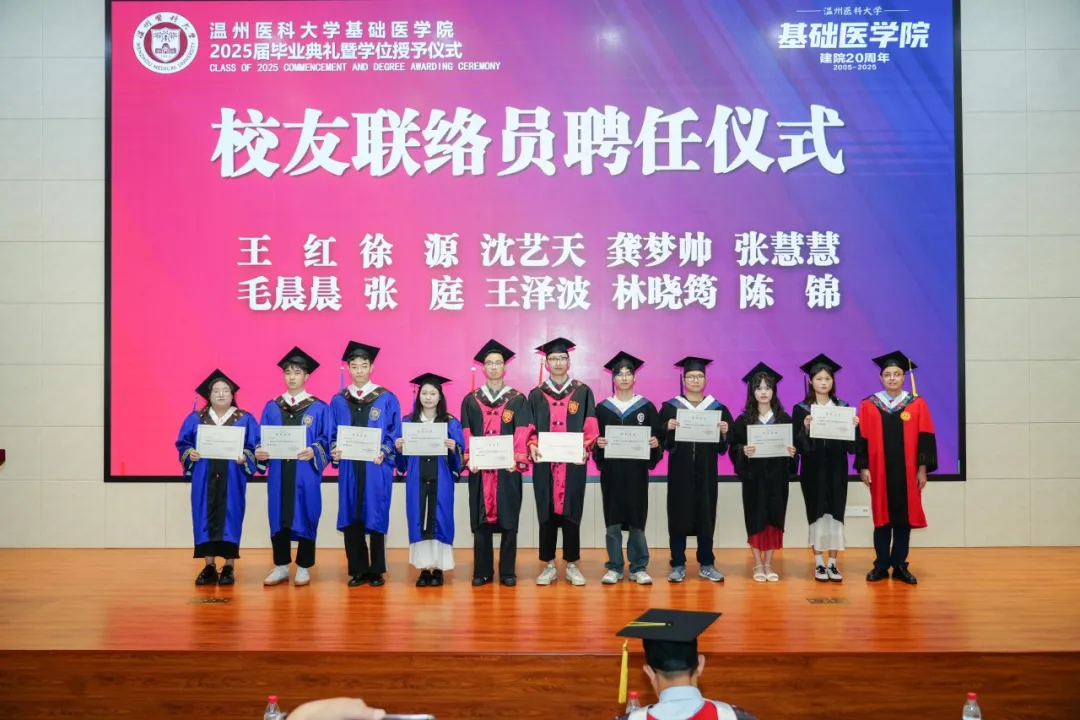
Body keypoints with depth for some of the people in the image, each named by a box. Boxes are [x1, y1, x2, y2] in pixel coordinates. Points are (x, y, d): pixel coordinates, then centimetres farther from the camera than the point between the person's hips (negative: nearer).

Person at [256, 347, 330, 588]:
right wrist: (260, 452, -11)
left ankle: (303, 567, 13)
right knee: (278, 518, 6)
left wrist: (313, 451, -22)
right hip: (278, 473, 3)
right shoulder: (271, 407, 10)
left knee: (305, 517, 2)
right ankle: (281, 566, 18)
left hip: (306, 473, -3)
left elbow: (327, 440, -3)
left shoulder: (319, 408, 1)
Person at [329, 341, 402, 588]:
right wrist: (334, 450, -10)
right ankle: (357, 570, 13)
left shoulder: (387, 399, 2)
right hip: (348, 467, 2)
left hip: (377, 467, -2)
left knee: (376, 517, 1)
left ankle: (376, 571, 11)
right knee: (350, 518, 3)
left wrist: (384, 452, -15)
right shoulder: (338, 401, 9)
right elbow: (332, 434, 10)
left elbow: (395, 433, 0)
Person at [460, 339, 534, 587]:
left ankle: (507, 571, 9)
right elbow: (466, 433, 3)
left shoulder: (518, 400, 6)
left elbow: (523, 432, -3)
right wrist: (469, 459, -11)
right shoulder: (470, 400, 9)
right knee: (480, 520, 3)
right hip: (479, 468, 1)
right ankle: (482, 571, 10)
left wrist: (517, 459, -17)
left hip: (508, 469, -1)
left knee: (508, 520, 1)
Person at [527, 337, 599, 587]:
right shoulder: (536, 395, 9)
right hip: (544, 463, 1)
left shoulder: (583, 392, 6)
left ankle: (572, 565, 10)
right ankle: (549, 565, 11)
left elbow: (590, 426, 1)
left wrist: (585, 447, -16)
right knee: (546, 513, 3)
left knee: (571, 512, 2)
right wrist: (531, 446, -13)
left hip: (574, 463, -1)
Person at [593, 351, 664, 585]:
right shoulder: (602, 408, 6)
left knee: (637, 519, 2)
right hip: (611, 470, 0)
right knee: (612, 518, 2)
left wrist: (655, 443, -17)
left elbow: (658, 437, 4)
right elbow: (594, 438, 5)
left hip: (637, 471, 0)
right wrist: (598, 444, -16)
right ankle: (614, 567, 10)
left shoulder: (646, 407, 5)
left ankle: (638, 567, 11)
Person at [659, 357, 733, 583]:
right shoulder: (670, 407, 3)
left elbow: (723, 446, 5)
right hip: (680, 472, -1)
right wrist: (668, 428, -21)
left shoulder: (718, 408, 7)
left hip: (706, 473, 1)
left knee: (706, 518, 5)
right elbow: (662, 441, -2)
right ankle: (678, 566, 8)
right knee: (678, 517, 1)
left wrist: (724, 432, -15)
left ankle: (707, 565, 15)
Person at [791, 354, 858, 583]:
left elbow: (851, 446, 4)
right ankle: (819, 563, 8)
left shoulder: (843, 408, 6)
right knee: (817, 514, 1)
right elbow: (798, 446, -6)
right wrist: (805, 428, -23)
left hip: (836, 471, 2)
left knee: (835, 514, 2)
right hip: (813, 470, -2)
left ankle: (832, 563, 9)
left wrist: (853, 427, -13)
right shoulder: (801, 410, -1)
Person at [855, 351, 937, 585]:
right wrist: (863, 467, -5)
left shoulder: (917, 404, 2)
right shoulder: (868, 406, 1)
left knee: (904, 519, 5)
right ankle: (881, 565, 12)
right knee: (882, 519, 5)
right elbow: (861, 438, 1)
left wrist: (923, 468, -4)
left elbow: (925, 439, 1)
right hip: (879, 472, 0)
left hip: (907, 472, 0)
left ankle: (900, 565, 14)